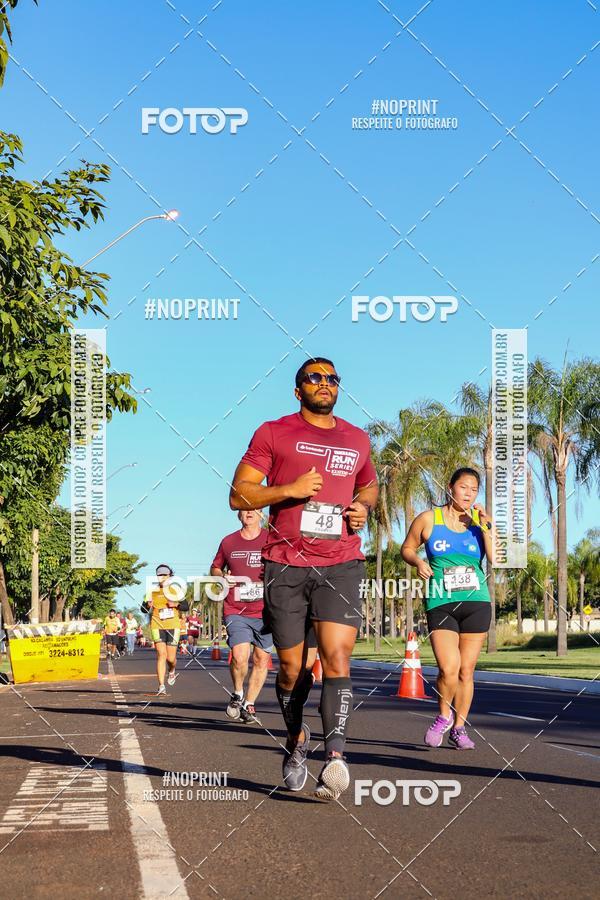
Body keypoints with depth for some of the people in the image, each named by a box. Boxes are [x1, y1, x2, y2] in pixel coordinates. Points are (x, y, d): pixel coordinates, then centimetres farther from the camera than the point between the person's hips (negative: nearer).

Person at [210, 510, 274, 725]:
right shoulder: (228, 542, 8)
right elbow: (215, 568, 22)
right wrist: (221, 577, 0)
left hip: (265, 612, 1)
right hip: (236, 611, 0)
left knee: (261, 659, 4)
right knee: (239, 657, -17)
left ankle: (249, 705, 21)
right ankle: (237, 694, 10)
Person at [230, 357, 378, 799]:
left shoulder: (357, 440, 16)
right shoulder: (273, 433, 5)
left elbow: (369, 485, 34)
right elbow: (238, 494, 2)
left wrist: (364, 506, 10)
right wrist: (288, 489, -14)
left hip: (341, 565, 1)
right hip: (286, 566, -1)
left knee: (337, 655, -17)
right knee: (293, 668, 6)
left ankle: (336, 755, -24)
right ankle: (297, 738, 32)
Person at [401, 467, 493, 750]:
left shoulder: (481, 521, 7)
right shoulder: (428, 519, 3)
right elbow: (407, 548, 15)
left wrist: (485, 528, -11)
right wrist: (417, 561, -5)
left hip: (476, 602, 2)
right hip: (440, 604, -2)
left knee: (466, 671, 5)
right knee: (449, 669, -16)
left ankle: (459, 728, 21)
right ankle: (444, 716, 12)